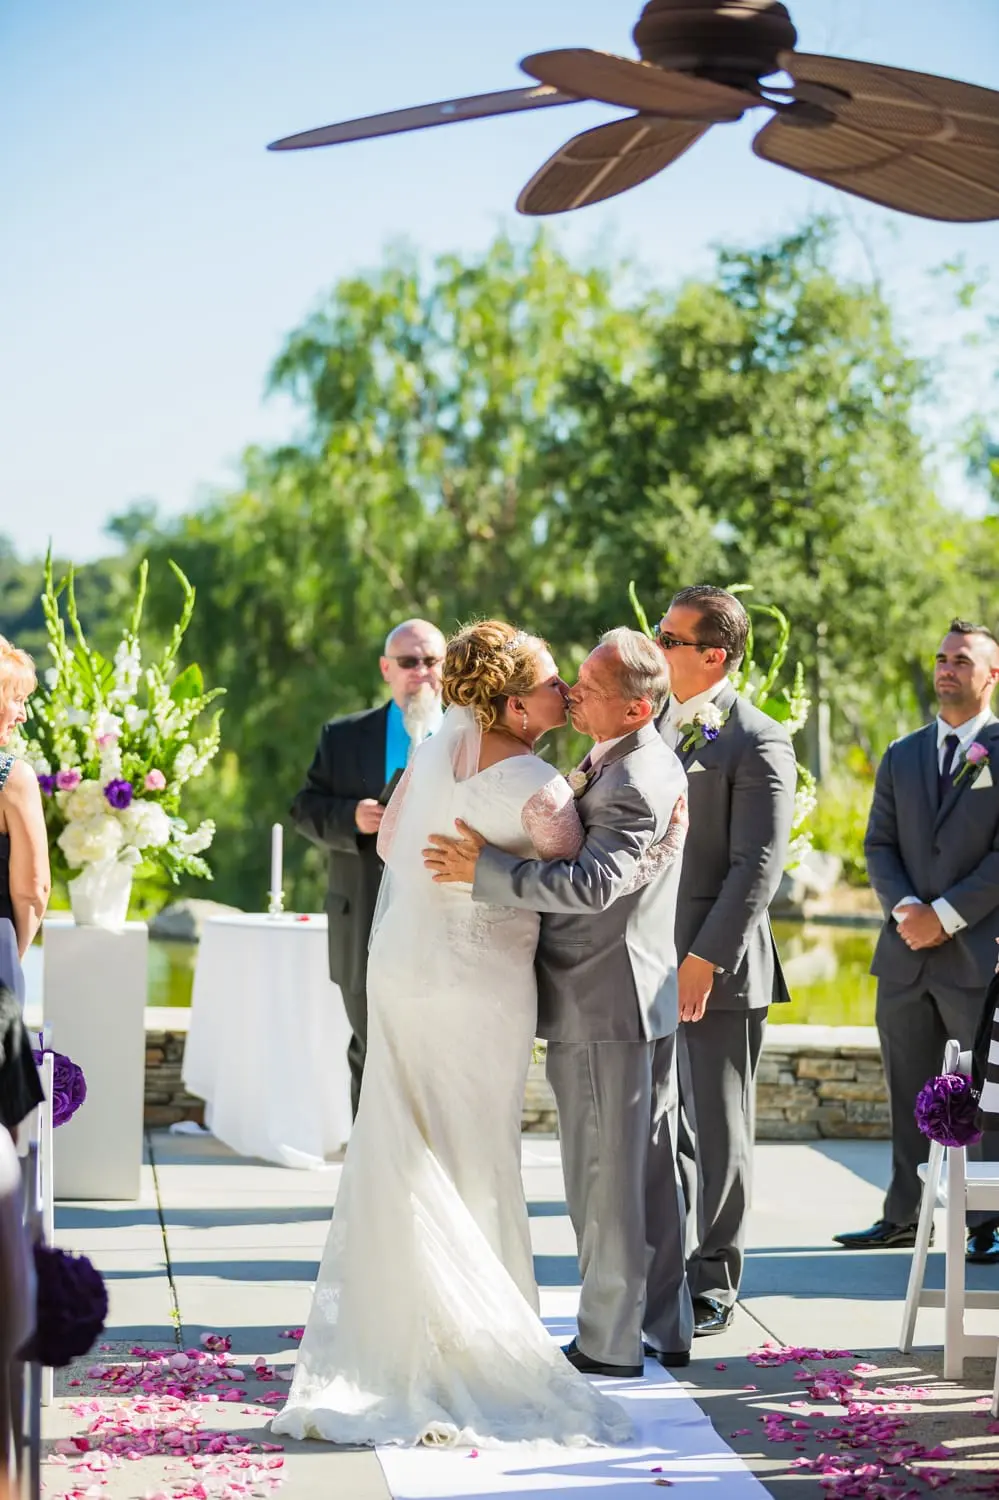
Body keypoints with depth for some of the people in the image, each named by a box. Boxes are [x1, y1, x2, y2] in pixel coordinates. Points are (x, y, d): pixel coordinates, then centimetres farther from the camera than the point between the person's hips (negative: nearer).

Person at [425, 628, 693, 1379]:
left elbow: (589, 885, -32)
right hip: (642, 998, 10)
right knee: (647, 1168, 16)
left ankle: (610, 1342, 8)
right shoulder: (633, 762, 11)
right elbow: (582, 853, 20)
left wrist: (483, 867, -29)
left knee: (604, 1178, -1)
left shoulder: (635, 787, -22)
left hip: (604, 1004, -10)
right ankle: (662, 1327, 26)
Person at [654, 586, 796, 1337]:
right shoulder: (655, 724, 12)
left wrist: (706, 959, -19)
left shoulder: (758, 742, -11)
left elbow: (758, 865, -15)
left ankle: (713, 1283, 16)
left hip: (718, 969, -7)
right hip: (649, 964, 7)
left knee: (717, 1130, 5)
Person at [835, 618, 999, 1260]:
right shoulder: (902, 756, 14)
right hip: (906, 954, 5)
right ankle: (903, 1218, 17)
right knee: (909, 1093, 10)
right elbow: (879, 844, 10)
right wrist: (903, 906, -8)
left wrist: (946, 915, -14)